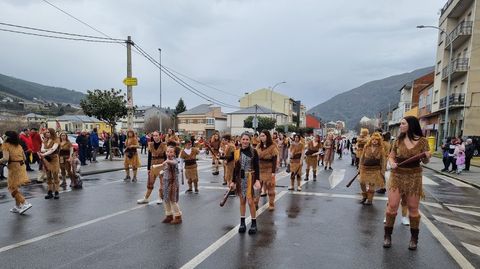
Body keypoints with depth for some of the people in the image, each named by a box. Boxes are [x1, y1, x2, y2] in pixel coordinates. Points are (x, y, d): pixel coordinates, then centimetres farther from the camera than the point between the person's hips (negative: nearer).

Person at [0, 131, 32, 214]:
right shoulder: (19, 145, 13)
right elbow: (24, 158, 13)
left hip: (14, 167, -7)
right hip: (22, 166, 7)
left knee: (12, 188, 2)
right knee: (16, 187, 18)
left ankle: (25, 203, -10)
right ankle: (17, 206, 22)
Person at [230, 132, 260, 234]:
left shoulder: (253, 151, -6)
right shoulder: (237, 152, 2)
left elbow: (257, 167, -5)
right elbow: (236, 168, 7)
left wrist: (257, 180, -14)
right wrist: (233, 181, 6)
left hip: (250, 178, -3)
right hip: (240, 179, 3)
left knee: (251, 202, -4)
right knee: (242, 201, 11)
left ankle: (254, 224, 12)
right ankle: (242, 223, 23)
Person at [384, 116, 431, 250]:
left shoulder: (422, 141, -4)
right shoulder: (398, 140, 0)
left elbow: (425, 161, 4)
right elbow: (391, 156, 7)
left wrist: (427, 157, -18)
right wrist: (392, 163, -15)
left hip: (414, 177, -1)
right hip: (397, 175, 1)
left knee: (413, 208, 9)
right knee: (392, 206, -3)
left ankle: (414, 238, 27)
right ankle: (387, 235, 12)